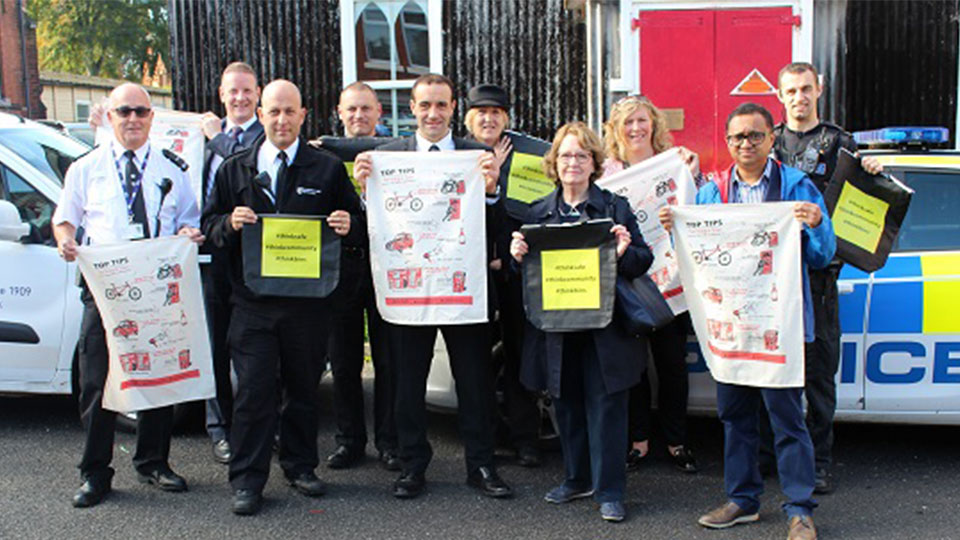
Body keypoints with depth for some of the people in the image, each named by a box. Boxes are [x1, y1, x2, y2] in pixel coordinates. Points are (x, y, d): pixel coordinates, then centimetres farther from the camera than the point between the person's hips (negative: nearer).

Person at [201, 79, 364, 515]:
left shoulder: (327, 169, 6)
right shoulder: (234, 169, 10)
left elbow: (356, 225, 8)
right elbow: (210, 224, 11)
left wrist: (347, 225, -15)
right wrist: (230, 222, -11)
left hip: (308, 302, 0)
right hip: (252, 302, 0)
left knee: (303, 387, 11)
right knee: (253, 390, -1)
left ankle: (300, 466, 26)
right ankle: (248, 479, 8)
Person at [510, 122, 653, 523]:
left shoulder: (616, 207, 2)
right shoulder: (538, 212, 9)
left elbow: (644, 261, 0)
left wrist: (624, 253, -21)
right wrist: (517, 255, -10)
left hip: (605, 327, -3)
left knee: (606, 407, 1)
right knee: (567, 407, 13)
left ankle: (609, 491, 11)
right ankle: (577, 479, 30)